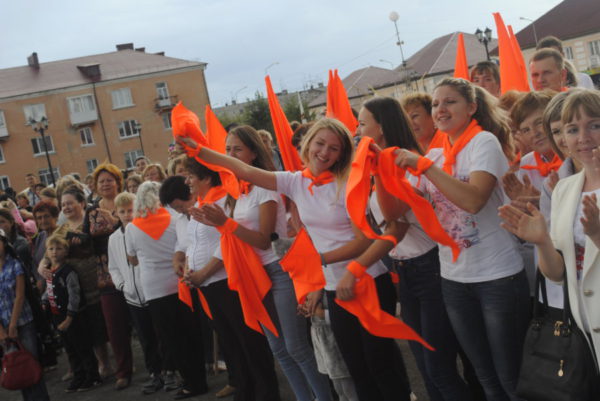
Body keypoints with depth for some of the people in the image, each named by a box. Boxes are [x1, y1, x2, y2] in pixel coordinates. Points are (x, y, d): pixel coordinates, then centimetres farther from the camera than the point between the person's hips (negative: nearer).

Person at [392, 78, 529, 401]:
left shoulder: (485, 142, -10)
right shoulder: (433, 156, 7)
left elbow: (474, 200, -27)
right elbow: (392, 212, 5)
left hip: (498, 276, -6)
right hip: (453, 280, 6)